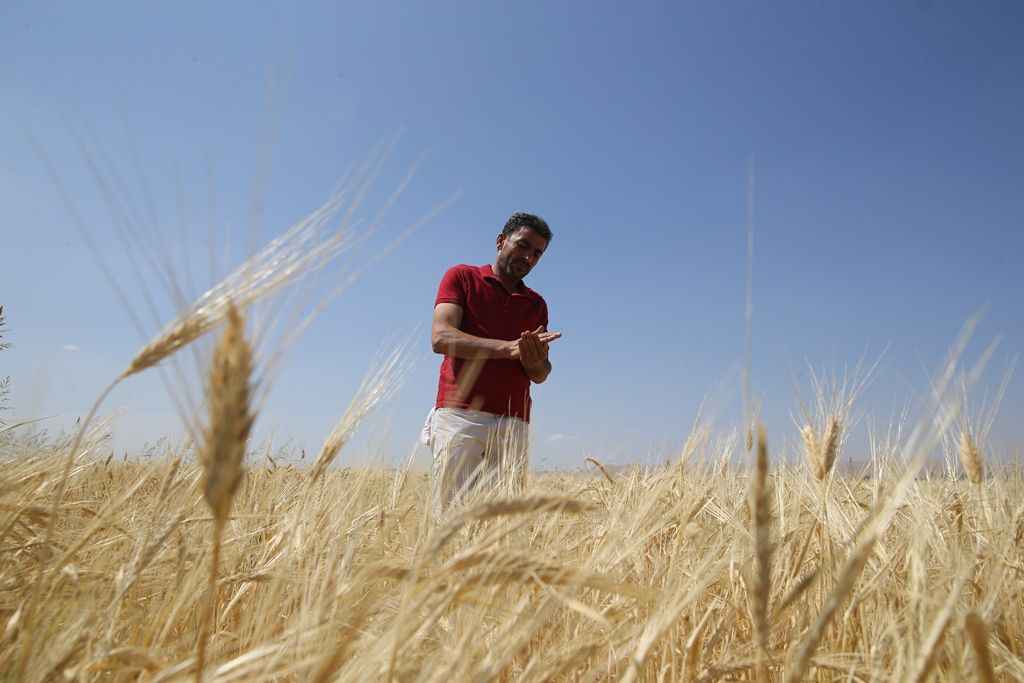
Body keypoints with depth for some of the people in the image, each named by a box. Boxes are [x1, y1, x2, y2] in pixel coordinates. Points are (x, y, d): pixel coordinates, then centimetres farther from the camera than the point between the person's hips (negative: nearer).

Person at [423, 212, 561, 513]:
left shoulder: (537, 304, 21)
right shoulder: (462, 277, 9)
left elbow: (541, 375, 18)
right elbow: (441, 337, -7)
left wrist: (534, 360, -8)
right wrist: (509, 348, -17)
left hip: (513, 423, 4)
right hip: (459, 416, -3)